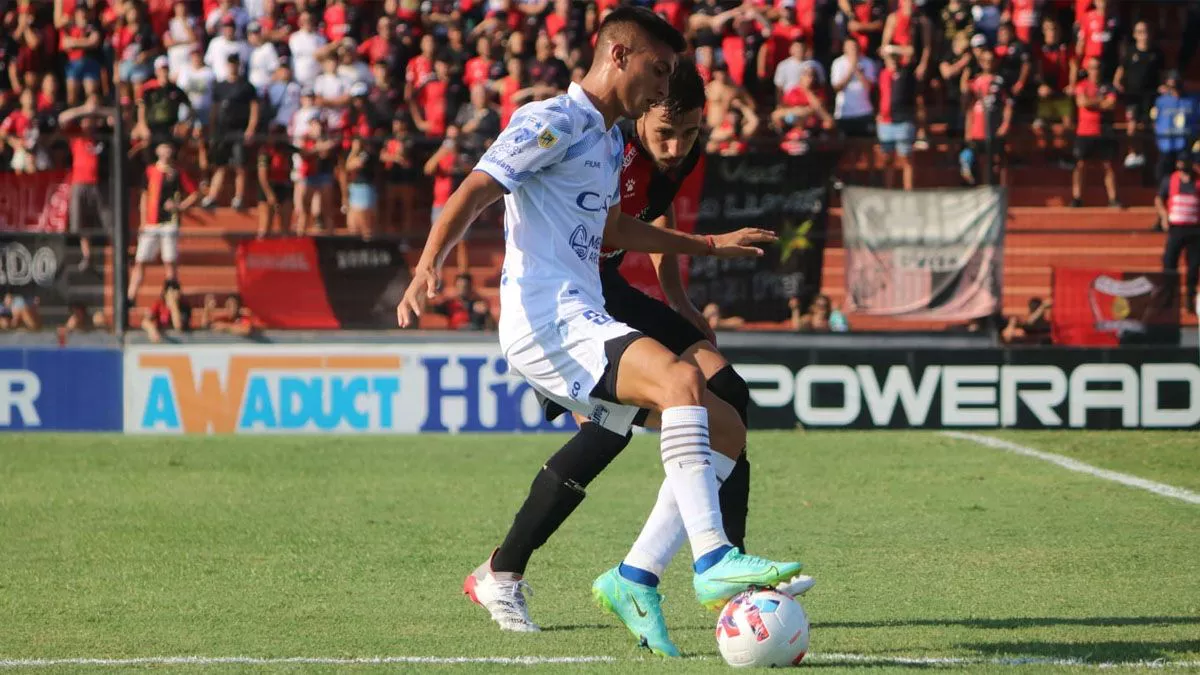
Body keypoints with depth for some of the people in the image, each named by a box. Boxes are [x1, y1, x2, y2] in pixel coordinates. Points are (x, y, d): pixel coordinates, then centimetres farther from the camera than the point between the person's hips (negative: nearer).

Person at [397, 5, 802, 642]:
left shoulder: (609, 142, 25)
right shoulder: (553, 122, -4)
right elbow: (475, 191, -14)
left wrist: (710, 244, 45)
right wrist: (428, 265, -30)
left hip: (585, 321, 10)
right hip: (548, 320, -10)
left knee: (724, 427, 8)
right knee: (681, 380, -32)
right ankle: (712, 561, -41)